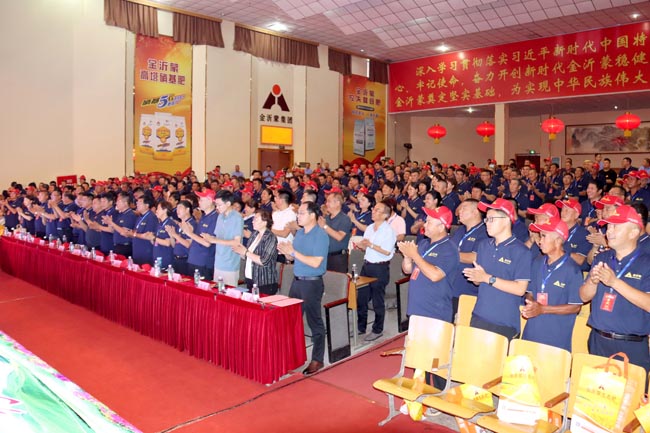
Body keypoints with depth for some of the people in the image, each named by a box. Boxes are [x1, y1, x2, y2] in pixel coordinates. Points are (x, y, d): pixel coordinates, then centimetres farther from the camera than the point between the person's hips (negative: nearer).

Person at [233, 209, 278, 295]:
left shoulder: (271, 238, -13)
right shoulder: (254, 234, 9)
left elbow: (264, 261, -22)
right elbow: (247, 257, 15)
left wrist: (246, 252, -16)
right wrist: (240, 251, -6)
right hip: (250, 279, 7)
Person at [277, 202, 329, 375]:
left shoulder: (321, 236, -15)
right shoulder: (299, 232, 9)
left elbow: (316, 262, -23)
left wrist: (293, 252, -22)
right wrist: (286, 251, -6)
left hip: (312, 283, -8)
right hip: (297, 281, 8)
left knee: (314, 322, 3)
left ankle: (317, 359, 14)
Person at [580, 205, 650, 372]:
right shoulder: (602, 258, 7)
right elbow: (584, 296, 7)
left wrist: (614, 282, -26)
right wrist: (592, 281, -14)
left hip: (631, 347, -4)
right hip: (597, 341, 5)